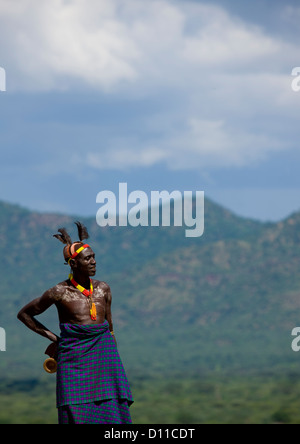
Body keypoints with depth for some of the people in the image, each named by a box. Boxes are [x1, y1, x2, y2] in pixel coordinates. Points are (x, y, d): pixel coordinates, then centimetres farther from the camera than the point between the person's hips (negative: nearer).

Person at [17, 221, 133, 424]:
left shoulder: (103, 289, 7)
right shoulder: (60, 292, -5)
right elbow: (24, 314, 8)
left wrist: (115, 362, 14)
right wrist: (52, 337, 4)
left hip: (103, 355, 4)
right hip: (74, 360, -4)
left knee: (111, 413, -3)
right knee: (77, 415, -6)